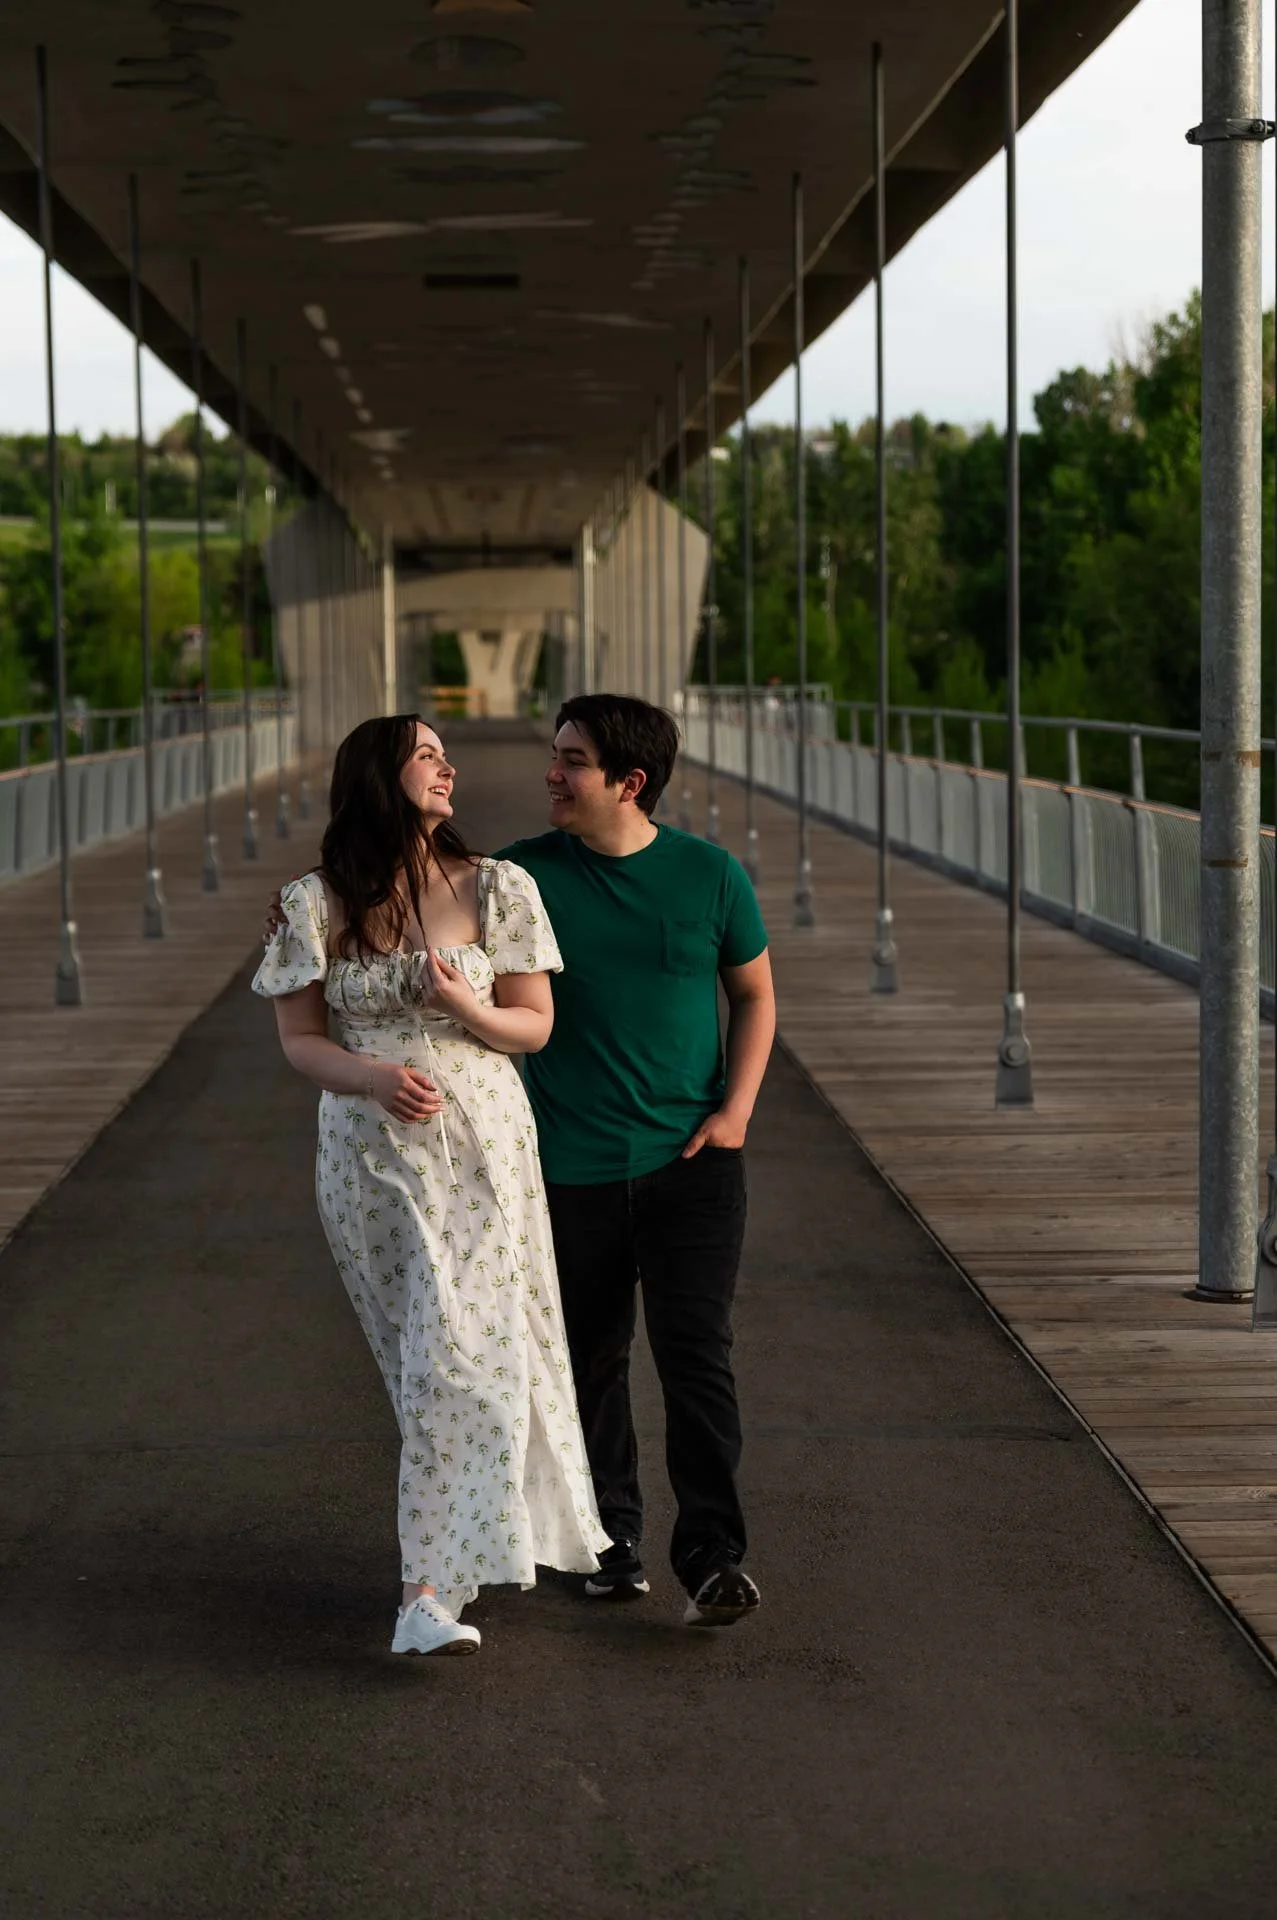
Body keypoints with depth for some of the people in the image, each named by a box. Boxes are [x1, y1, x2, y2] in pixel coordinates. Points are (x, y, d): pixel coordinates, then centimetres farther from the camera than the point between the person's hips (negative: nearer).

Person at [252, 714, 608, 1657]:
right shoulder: (316, 905, -1)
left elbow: (535, 1024, 4)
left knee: (464, 1353, -10)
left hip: (483, 1142, -1)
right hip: (371, 1151, 1)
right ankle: (465, 1546, 27)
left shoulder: (496, 890, -1)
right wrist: (374, 1076, -18)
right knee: (423, 1357, 9)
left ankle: (432, 1586, -10)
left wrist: (465, 1006, -17)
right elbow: (300, 1039, 2)